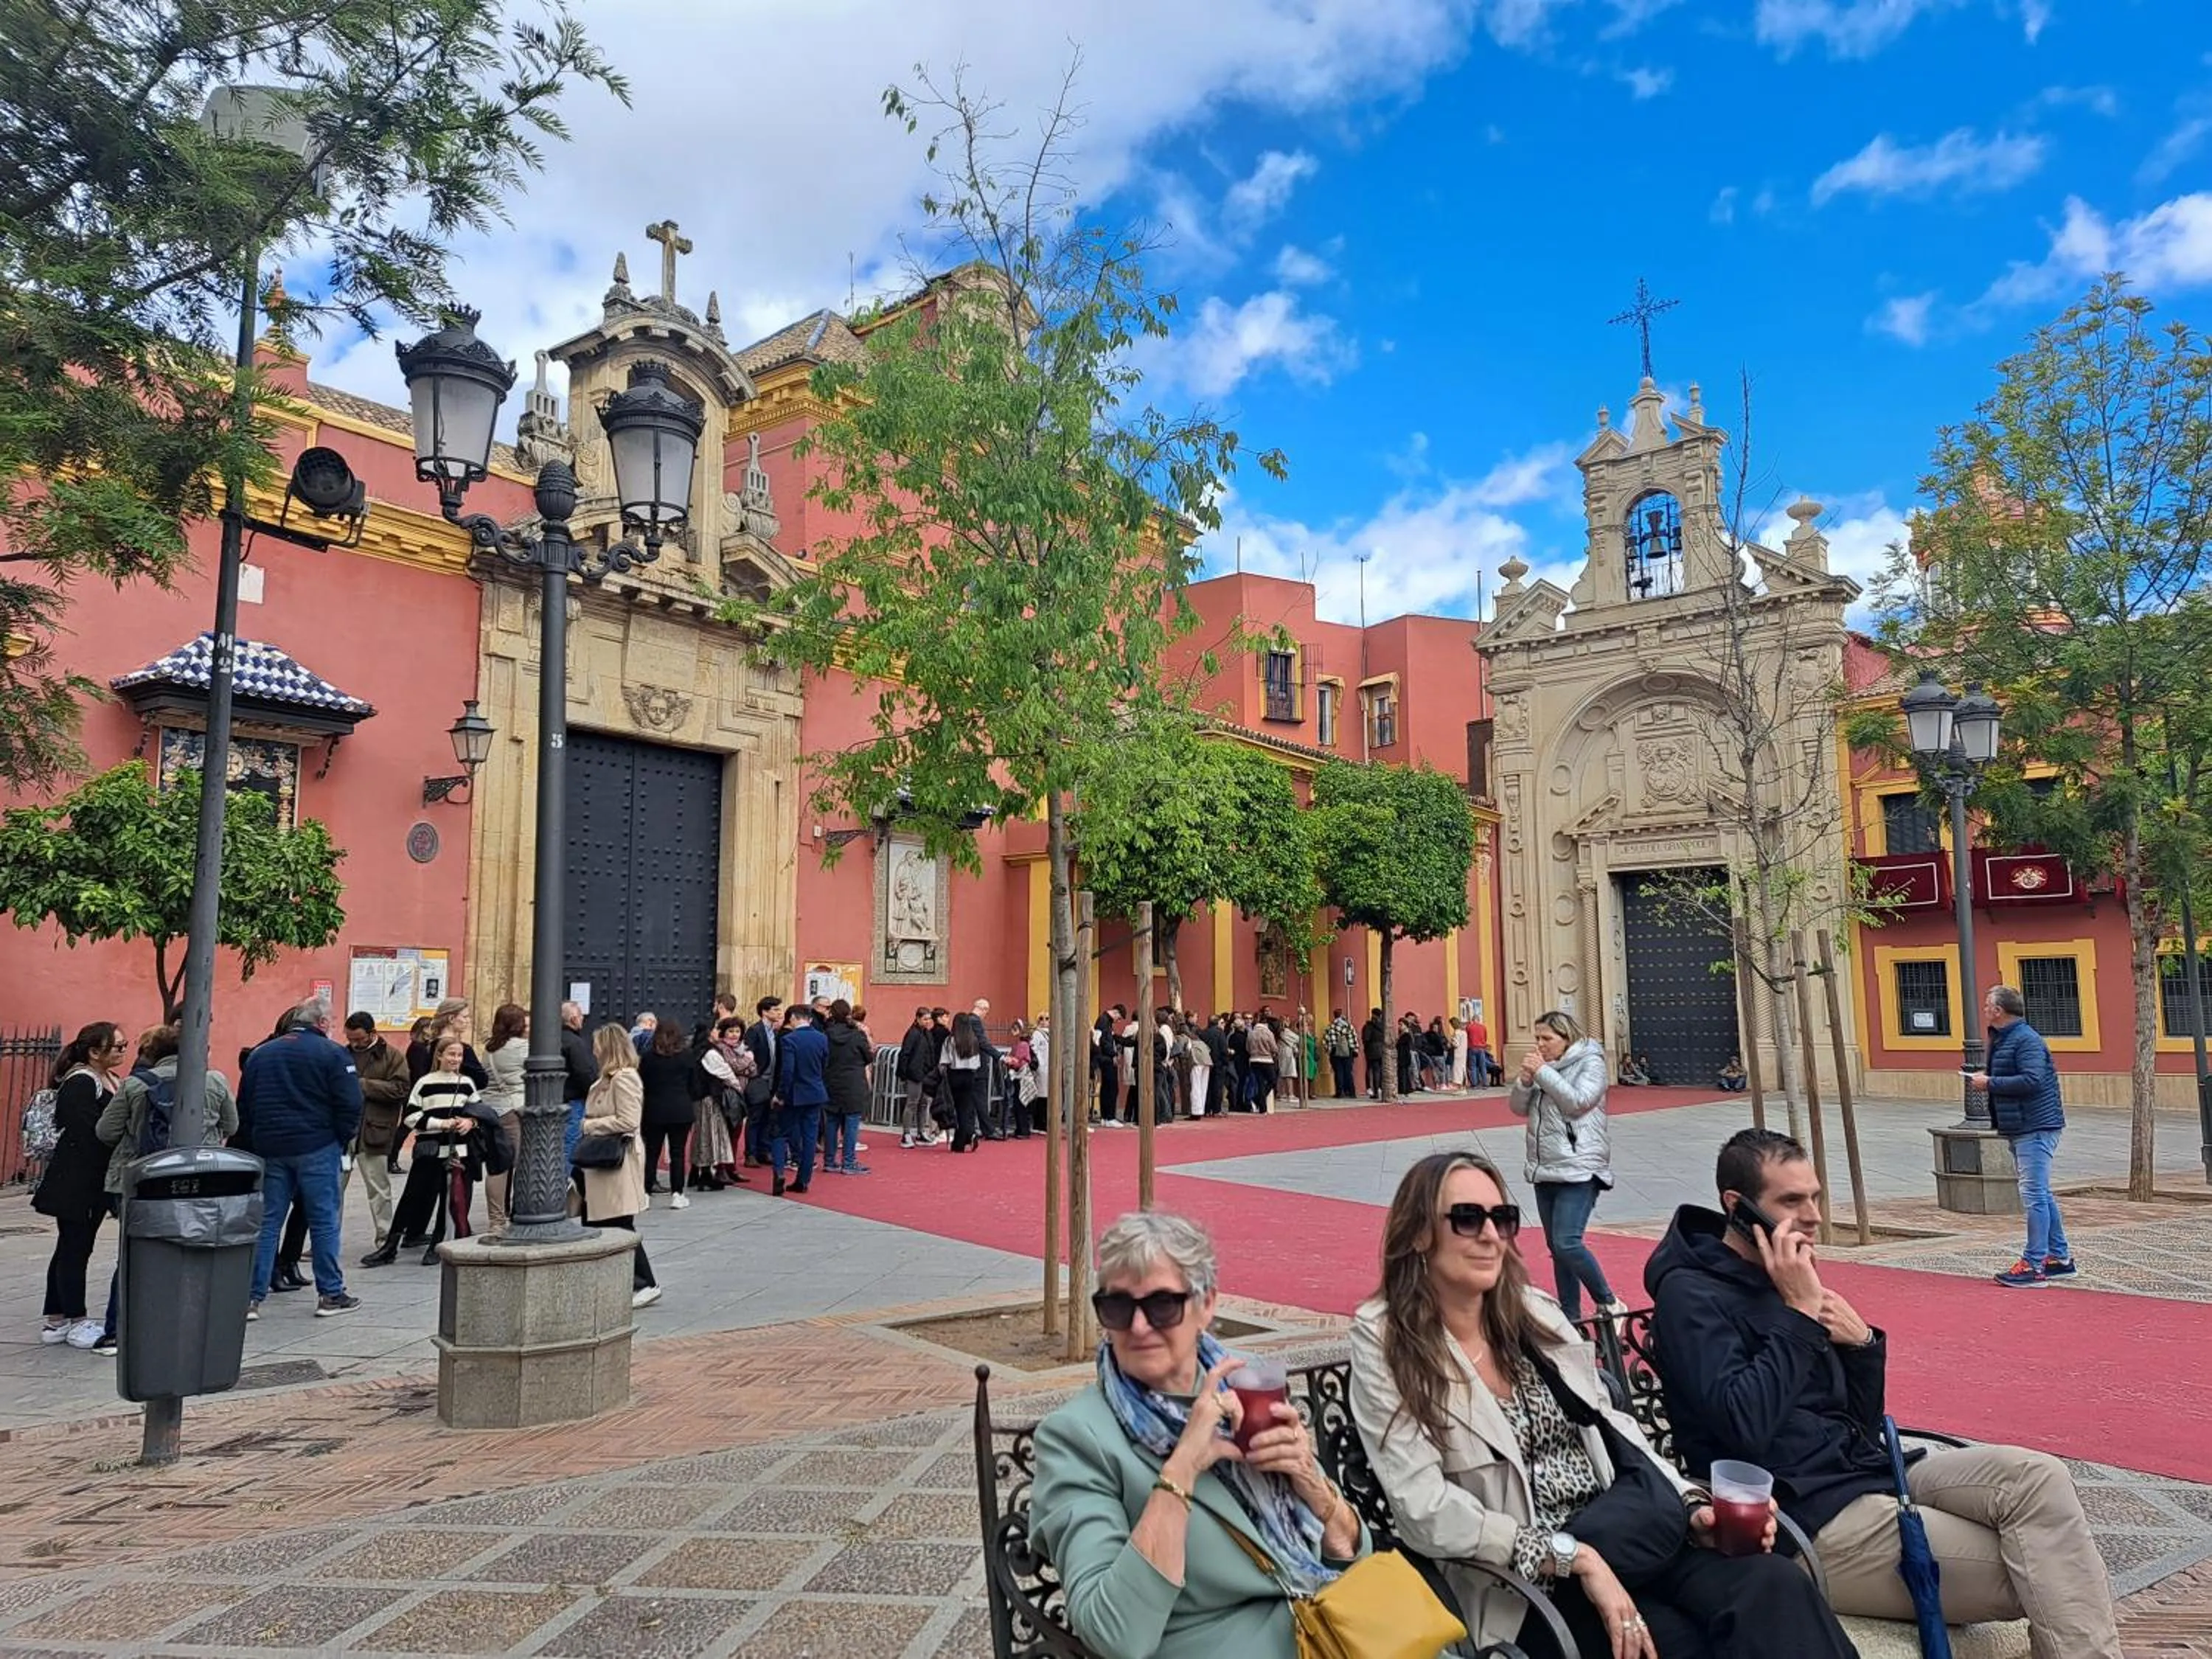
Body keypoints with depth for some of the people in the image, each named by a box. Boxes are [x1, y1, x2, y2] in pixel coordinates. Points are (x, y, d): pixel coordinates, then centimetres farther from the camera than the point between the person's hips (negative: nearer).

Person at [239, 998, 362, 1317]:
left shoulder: (260, 1054, 11)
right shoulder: (332, 1054, -7)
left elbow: (244, 1106, 13)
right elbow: (351, 1104, -12)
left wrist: (256, 1141, 18)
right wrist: (343, 1139, 3)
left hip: (270, 1149, 5)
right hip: (317, 1148, -5)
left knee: (266, 1222, 10)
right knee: (324, 1221, 3)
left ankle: (251, 1297, 8)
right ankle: (330, 1294, 8)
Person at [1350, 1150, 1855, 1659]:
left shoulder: (1536, 1311, 11)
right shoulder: (1386, 1341, -7)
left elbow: (1613, 1428, 13)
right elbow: (1427, 1509, -14)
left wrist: (1693, 1506, -5)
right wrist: (1574, 1558, -19)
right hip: (1525, 1585, -5)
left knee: (1776, 1586, -23)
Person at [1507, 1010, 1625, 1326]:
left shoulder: (1590, 1061, -6)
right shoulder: (1544, 1065, 11)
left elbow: (1577, 1102, -19)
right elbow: (1518, 1108, 10)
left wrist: (1543, 1072, -15)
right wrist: (1526, 1079, -8)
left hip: (1579, 1168, -7)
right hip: (1545, 1169, 7)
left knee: (1567, 1243, -16)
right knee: (1556, 1248, 10)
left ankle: (1607, 1304, 2)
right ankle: (1570, 1317, 18)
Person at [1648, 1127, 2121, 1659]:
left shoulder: (1787, 1279, 13)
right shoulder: (1692, 1296, -13)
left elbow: (1864, 1424, 16)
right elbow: (1745, 1427, -27)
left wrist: (1862, 1345, -4)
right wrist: (1800, 1314, -20)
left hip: (1869, 1471, 8)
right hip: (1811, 1520, -8)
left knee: (2039, 1477, -14)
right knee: (2033, 1577, -15)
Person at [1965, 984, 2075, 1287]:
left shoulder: (2027, 1040, -16)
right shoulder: (2001, 1038, 16)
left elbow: (2032, 1080, -27)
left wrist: (1990, 1083, -20)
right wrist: (1984, 1076, 6)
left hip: (2036, 1126, -11)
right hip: (2020, 1128, 11)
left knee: (2033, 1195, -9)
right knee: (2040, 1194, 17)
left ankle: (2034, 1266, -6)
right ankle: (2060, 1258, 26)